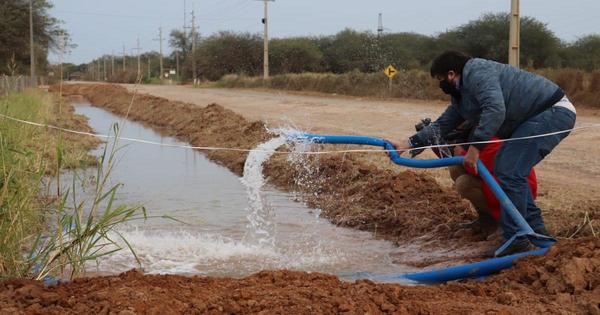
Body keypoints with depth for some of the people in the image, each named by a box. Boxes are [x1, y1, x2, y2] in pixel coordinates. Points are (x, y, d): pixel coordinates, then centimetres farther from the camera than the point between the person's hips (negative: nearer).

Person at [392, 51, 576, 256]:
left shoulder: (477, 73, -15)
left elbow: (495, 109, -29)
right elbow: (444, 124, 20)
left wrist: (475, 146, -28)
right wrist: (409, 143, 17)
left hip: (555, 111, -11)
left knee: (509, 171, -14)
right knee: (505, 168, 13)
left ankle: (516, 241, -8)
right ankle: (535, 228, 20)